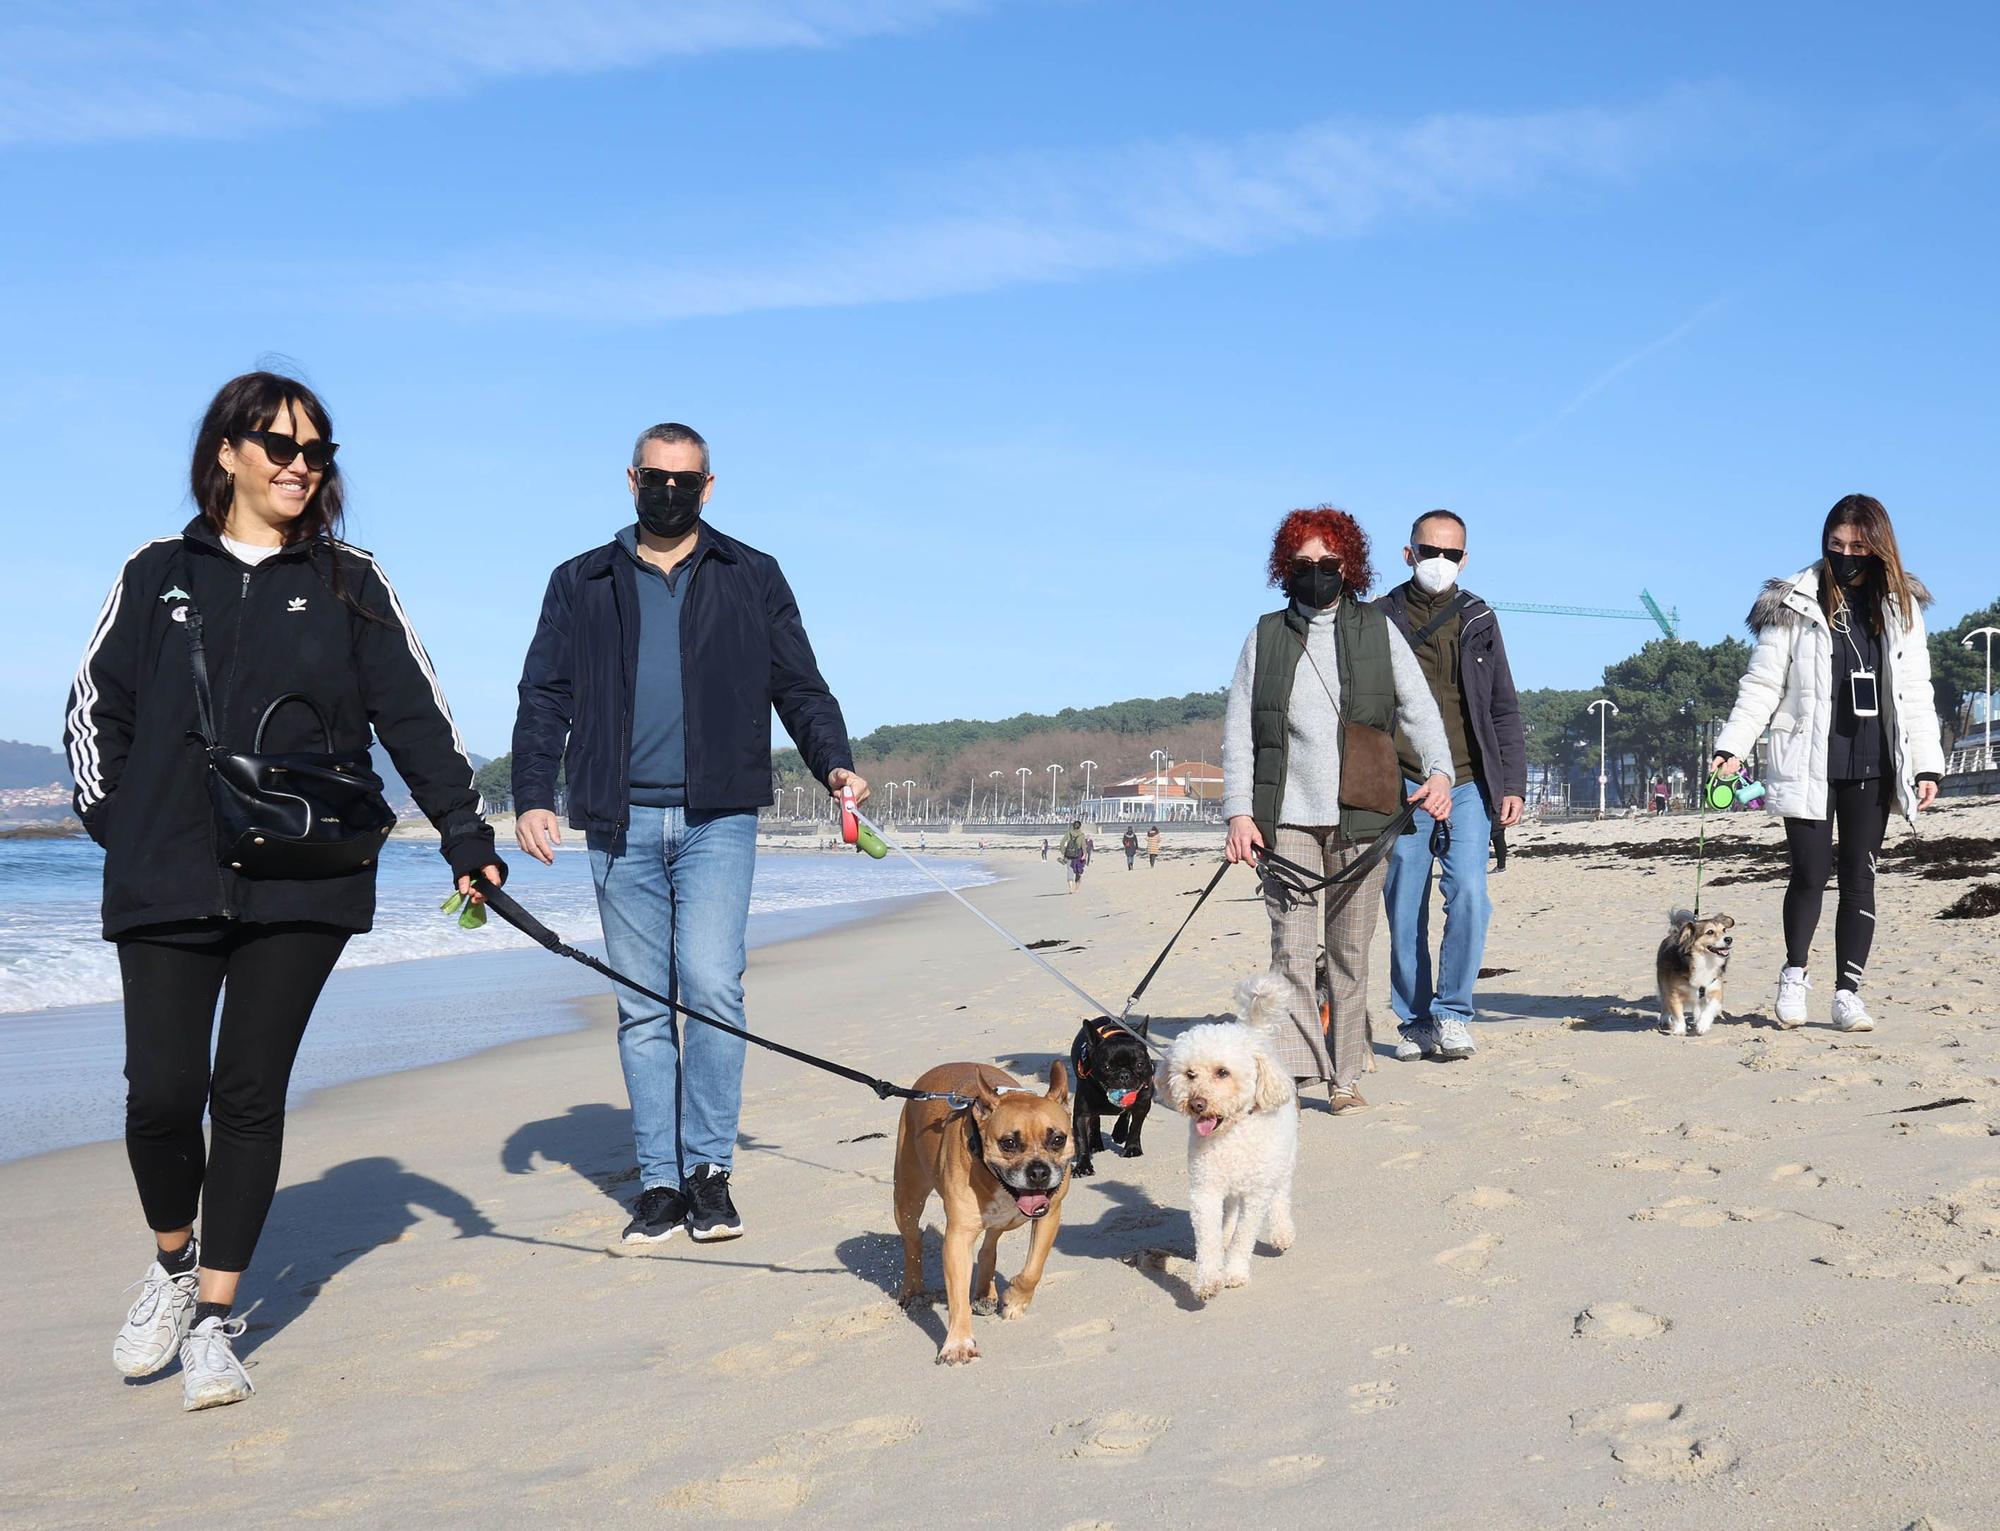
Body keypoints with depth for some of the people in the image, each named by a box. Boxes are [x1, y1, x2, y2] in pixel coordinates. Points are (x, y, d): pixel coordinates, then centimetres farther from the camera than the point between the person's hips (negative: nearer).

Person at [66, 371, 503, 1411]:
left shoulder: (349, 584, 9)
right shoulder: (157, 574, 10)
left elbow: (415, 715, 7)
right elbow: (94, 709, 14)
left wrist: (464, 832, 0)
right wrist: (115, 827, 5)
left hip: (302, 886, 0)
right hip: (166, 883, 0)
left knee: (251, 1096, 2)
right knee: (162, 1093, -6)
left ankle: (214, 1321, 14)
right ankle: (173, 1264, 24)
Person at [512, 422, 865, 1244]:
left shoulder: (752, 579, 13)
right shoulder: (582, 584, 15)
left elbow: (800, 686, 12)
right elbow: (544, 698, 11)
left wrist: (834, 763, -5)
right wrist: (533, 796, -3)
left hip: (717, 817, -2)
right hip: (621, 822, 2)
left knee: (709, 984, -15)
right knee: (642, 1007, 4)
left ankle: (709, 1169, -3)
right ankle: (659, 1182, 10)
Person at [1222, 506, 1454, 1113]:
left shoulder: (1379, 630, 12)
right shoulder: (1266, 636, 11)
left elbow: (1419, 707, 6)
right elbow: (1238, 730, 8)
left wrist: (1439, 770, -13)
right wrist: (1238, 812, -2)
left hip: (1361, 815, 1)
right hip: (1286, 817, -1)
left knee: (1351, 952, 4)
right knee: (1293, 947, -11)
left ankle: (1344, 1076, 12)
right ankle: (1291, 1071, -16)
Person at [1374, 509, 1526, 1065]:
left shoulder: (1477, 618, 11)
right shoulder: (1381, 619, 5)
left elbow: (1504, 709, 13)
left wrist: (1513, 784, 6)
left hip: (1467, 784, 1)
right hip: (1401, 786, -1)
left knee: (1468, 893, -14)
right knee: (1405, 910, 2)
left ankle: (1452, 1013, -2)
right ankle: (1415, 1023, 14)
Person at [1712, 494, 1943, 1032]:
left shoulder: (1901, 608, 9)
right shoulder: (1794, 605, 0)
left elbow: (1915, 693, 9)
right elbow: (1762, 685, -1)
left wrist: (1928, 764, 2)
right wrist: (1732, 745, -12)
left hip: (1871, 766, 3)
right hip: (1807, 762, -3)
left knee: (1859, 878, 4)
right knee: (1810, 874, -4)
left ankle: (1848, 993, 9)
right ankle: (1794, 975, 16)